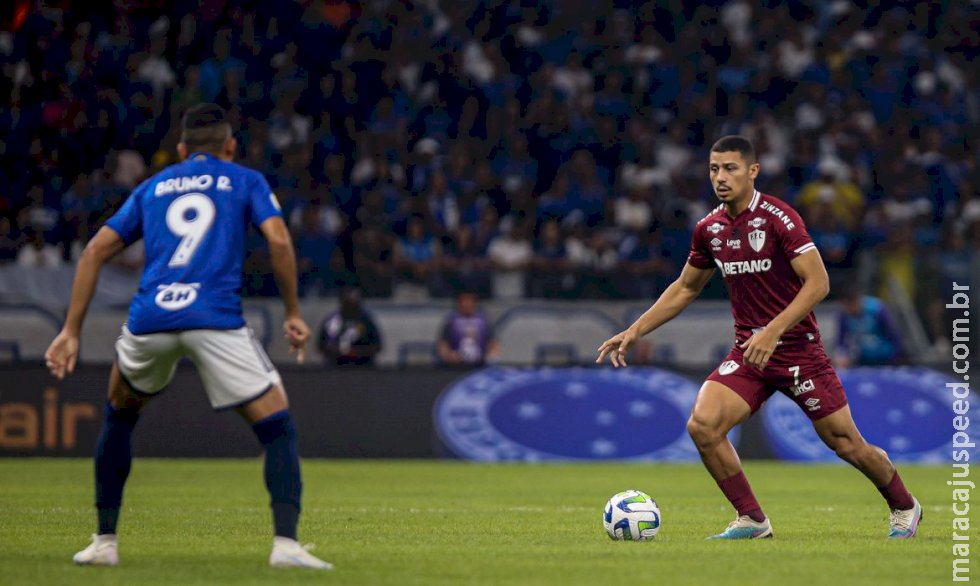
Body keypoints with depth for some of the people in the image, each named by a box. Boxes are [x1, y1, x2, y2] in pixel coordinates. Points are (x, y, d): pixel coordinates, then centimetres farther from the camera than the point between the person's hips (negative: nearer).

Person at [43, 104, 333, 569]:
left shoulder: (152, 187, 26)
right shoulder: (245, 181, 19)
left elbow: (96, 251, 18)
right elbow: (278, 240, 1)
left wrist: (71, 331, 17)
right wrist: (293, 314, 9)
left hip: (148, 319, 3)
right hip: (216, 318, -3)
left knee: (119, 414, 29)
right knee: (277, 426, 4)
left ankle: (104, 540, 26)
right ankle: (285, 543, -15)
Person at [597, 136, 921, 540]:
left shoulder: (778, 218, -15)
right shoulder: (709, 229, 3)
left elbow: (818, 283, -19)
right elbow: (685, 288, 18)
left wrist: (773, 332, -27)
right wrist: (635, 331, 10)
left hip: (799, 349, -5)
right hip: (748, 352, 5)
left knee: (845, 443, 1)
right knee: (702, 425, -16)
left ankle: (904, 508, 29)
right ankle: (752, 520, -2)